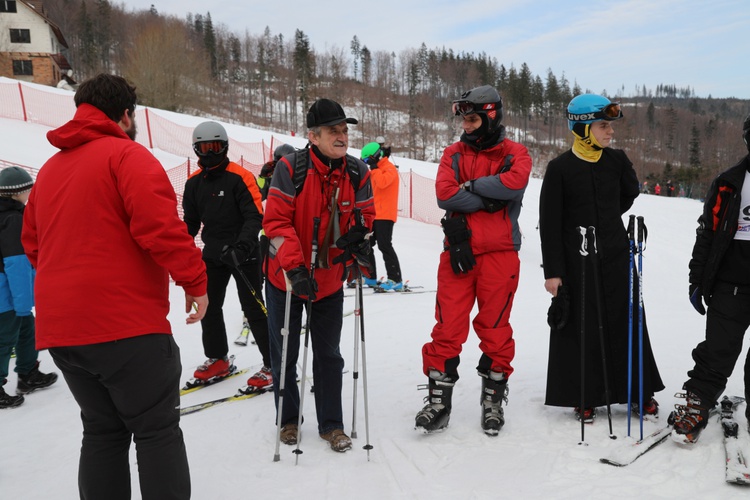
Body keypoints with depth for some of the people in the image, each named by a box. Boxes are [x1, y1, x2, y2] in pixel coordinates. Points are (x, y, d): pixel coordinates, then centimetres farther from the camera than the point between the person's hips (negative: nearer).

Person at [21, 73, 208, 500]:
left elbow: (33, 243, 23)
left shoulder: (49, 169, 17)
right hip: (126, 325, -8)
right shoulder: (126, 154, -7)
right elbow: (160, 225, -20)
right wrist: (196, 281, -12)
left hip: (60, 328, 8)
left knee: (103, 430, 18)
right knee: (157, 431, 2)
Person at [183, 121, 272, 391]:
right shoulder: (194, 182, 7)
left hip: (243, 254, -6)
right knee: (208, 307, 11)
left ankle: (273, 365, 6)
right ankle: (218, 359, 29)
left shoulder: (240, 177, -12)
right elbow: (191, 222, 15)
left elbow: (255, 216, -18)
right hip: (212, 254, 7)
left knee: (253, 308, -4)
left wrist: (243, 244, -33)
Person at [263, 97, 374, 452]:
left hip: (330, 280, 2)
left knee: (328, 355, 10)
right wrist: (294, 267, -27)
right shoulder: (290, 168, -17)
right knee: (284, 355, 11)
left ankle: (331, 424, 25)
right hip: (285, 277, -2)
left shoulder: (358, 173, -6)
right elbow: (276, 221, -19)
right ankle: (288, 420, 31)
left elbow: (365, 217, 4)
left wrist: (358, 237, -19)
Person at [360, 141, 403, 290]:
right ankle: (370, 277, 19)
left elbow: (382, 182, -27)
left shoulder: (389, 168, -8)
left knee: (385, 246, -13)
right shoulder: (376, 169, 21)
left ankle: (395, 280, -11)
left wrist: (374, 168, -17)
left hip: (384, 215, -10)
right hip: (373, 214, 10)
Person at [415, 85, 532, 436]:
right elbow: (444, 193, -7)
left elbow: (515, 182, -18)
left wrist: (470, 185, -10)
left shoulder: (514, 153, 6)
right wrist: (488, 199, -11)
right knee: (447, 329, 0)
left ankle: (494, 400, 23)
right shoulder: (454, 153, 11)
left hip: (499, 253, -1)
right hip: (458, 252, 2)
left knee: (495, 329, 7)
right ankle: (439, 400, 12)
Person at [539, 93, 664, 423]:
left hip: (616, 258, 3)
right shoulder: (560, 168, -9)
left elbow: (630, 193, 22)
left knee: (627, 324, 11)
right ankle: (585, 397, 19)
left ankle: (639, 390, 26)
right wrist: (552, 271, -11)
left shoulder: (617, 160, 1)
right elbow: (550, 224, -9)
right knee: (581, 330, 4)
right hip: (576, 262, -3)